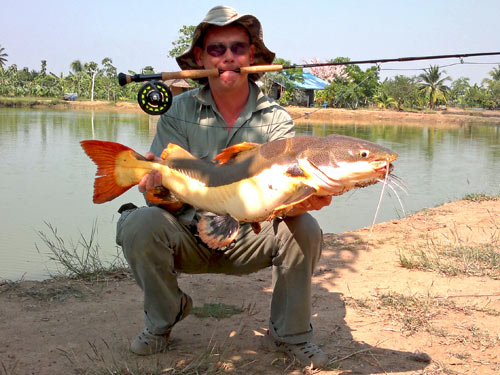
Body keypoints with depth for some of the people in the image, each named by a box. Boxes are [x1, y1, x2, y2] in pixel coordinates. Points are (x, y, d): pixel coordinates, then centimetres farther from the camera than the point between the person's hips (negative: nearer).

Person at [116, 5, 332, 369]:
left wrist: (302, 199, -41)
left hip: (248, 241, 1)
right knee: (140, 224, -29)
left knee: (303, 229, -26)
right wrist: (161, 185, -38)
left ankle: (290, 333, 0)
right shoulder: (179, 112, -6)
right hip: (188, 237, 0)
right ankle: (163, 318, 2)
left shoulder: (276, 119, -6)